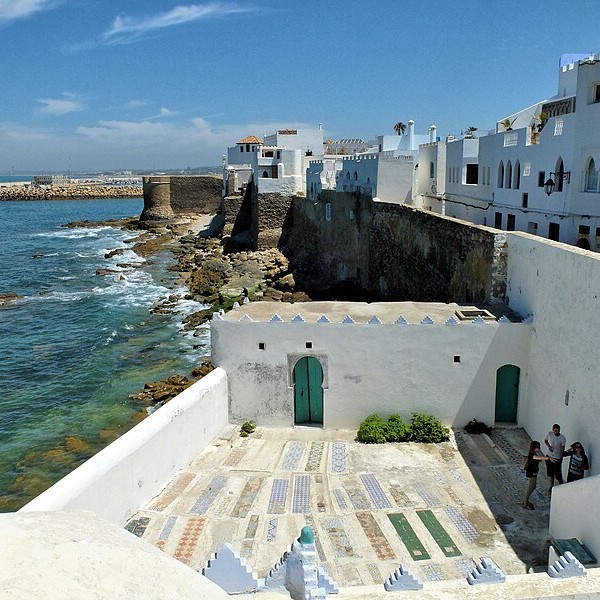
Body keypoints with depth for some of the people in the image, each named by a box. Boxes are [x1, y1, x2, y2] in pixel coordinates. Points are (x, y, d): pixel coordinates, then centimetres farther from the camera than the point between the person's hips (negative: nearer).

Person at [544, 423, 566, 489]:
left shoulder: (563, 438, -17)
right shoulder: (549, 434, -9)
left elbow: (563, 450, -10)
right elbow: (545, 440, 9)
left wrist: (561, 459, -13)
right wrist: (549, 446, -10)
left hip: (557, 458, -4)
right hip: (549, 457, 4)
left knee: (557, 475, -2)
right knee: (550, 473, 15)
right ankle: (551, 486, 33)